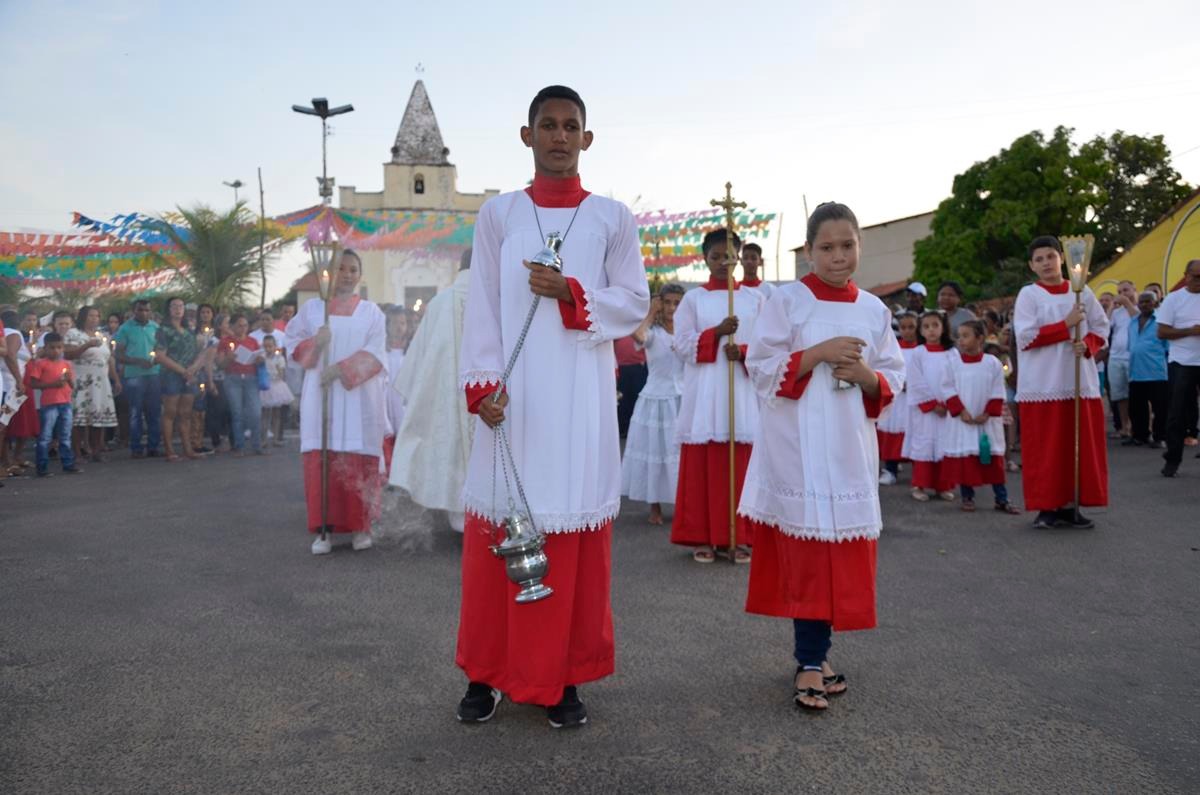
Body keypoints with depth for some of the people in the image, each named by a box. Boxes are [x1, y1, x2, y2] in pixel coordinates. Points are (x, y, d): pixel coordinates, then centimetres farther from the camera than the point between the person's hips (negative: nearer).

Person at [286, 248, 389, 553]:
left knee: (359, 460, -3)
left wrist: (342, 369, -15)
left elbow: (376, 353, -2)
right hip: (321, 393, 1)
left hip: (360, 396, 0)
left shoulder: (371, 311, 10)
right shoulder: (312, 307, 13)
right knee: (322, 459, -5)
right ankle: (324, 528, -3)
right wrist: (314, 344, -11)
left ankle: (360, 526, 5)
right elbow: (293, 342, 10)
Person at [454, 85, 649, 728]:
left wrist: (570, 293, -12)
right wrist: (483, 384, -8)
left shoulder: (611, 217, 8)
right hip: (513, 395, 1)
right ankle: (485, 673, 17)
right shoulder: (497, 214, 9)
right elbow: (482, 307, 4)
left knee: (574, 535, 1)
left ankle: (562, 678, 13)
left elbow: (635, 303, 4)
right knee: (497, 528, 3)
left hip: (580, 397, 0)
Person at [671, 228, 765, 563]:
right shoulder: (693, 299, 6)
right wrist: (718, 332, -14)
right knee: (703, 464, -1)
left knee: (742, 464, 0)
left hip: (743, 391, 1)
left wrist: (743, 351, -14)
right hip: (705, 392, -1)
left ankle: (741, 537, 9)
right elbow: (683, 346, -1)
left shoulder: (755, 299, 9)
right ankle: (703, 537, 7)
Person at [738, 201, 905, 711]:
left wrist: (866, 376, -10)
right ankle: (810, 663, 2)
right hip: (798, 444, -4)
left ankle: (814, 651, 21)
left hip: (851, 445, 4)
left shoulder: (874, 310, 10)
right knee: (808, 550, -5)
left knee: (842, 549, 6)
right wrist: (818, 353, -16)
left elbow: (893, 379, 12)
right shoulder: (787, 300, -1)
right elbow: (761, 367, -6)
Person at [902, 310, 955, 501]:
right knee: (924, 444, -1)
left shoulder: (951, 353, 5)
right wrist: (933, 404, -10)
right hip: (924, 409, -2)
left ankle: (943, 486, 14)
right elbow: (917, 384, -5)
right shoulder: (917, 353, -1)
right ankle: (920, 485, 6)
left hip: (947, 408, 2)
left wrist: (946, 403, -9)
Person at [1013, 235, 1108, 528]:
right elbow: (1025, 337, -10)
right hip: (1042, 385, -3)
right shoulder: (1028, 294, -1)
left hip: (1080, 382, 3)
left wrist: (1087, 345, -9)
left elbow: (1101, 327, 12)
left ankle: (1070, 506, 13)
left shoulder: (1082, 292, 9)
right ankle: (1046, 507, 5)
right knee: (1045, 448, -2)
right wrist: (1067, 325, -14)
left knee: (1080, 445, 4)